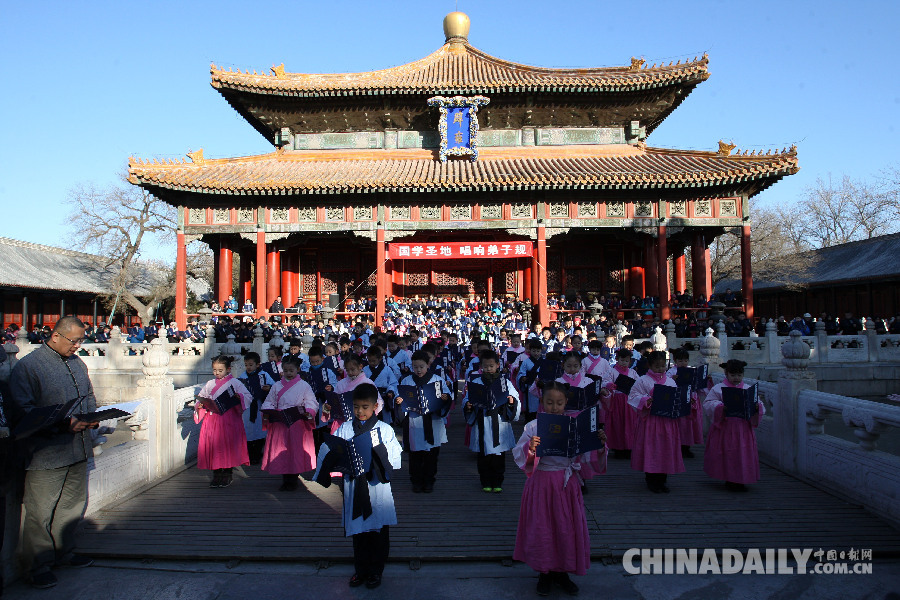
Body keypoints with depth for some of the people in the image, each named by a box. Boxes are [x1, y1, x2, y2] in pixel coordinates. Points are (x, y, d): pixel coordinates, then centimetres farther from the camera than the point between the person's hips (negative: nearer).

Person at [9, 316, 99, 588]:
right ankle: (38, 566, 17)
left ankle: (64, 552, 33)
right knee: (40, 512, 2)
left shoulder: (78, 363, 12)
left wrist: (92, 417, 1)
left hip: (78, 450, 7)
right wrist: (62, 424, -22)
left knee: (74, 504, 16)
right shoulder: (27, 366, -10)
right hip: (45, 452, -7)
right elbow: (24, 410, -15)